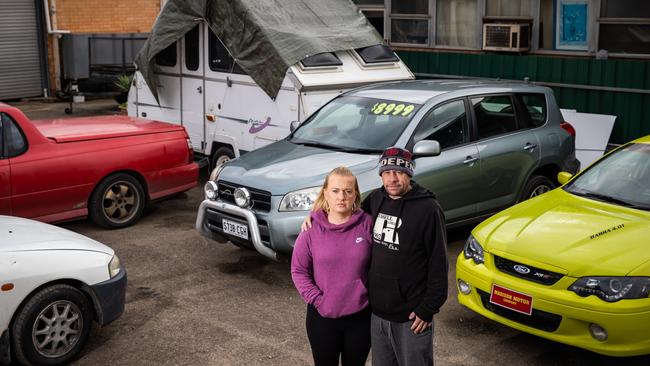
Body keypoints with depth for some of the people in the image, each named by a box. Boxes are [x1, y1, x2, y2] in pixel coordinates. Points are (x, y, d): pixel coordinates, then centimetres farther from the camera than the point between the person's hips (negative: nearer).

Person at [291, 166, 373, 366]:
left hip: (361, 316, 0)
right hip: (323, 316, 0)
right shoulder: (312, 229, -8)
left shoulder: (368, 224, -9)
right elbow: (298, 271, -2)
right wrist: (317, 299, -10)